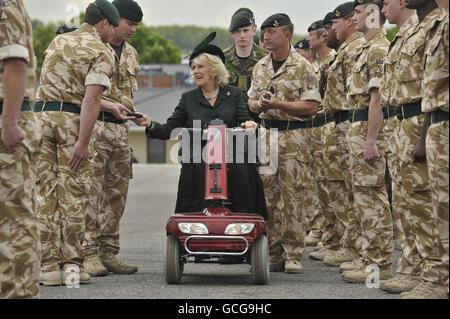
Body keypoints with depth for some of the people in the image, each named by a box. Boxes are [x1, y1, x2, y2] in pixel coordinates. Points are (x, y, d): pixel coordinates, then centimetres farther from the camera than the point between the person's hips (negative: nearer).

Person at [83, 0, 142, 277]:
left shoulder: (131, 54, 19)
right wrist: (107, 105, -16)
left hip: (120, 129, 7)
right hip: (94, 127, -7)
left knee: (117, 193, 7)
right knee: (91, 191, -8)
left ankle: (109, 252, 13)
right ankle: (89, 253, -4)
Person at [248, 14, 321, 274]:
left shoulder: (303, 67, -5)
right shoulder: (261, 66, 14)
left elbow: (312, 107, -9)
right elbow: (252, 101, 21)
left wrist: (279, 104, -17)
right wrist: (259, 104, -3)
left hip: (294, 137, -5)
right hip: (266, 135, 5)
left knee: (293, 196, -4)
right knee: (268, 196, 5)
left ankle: (293, 255, 3)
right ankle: (273, 252, 12)